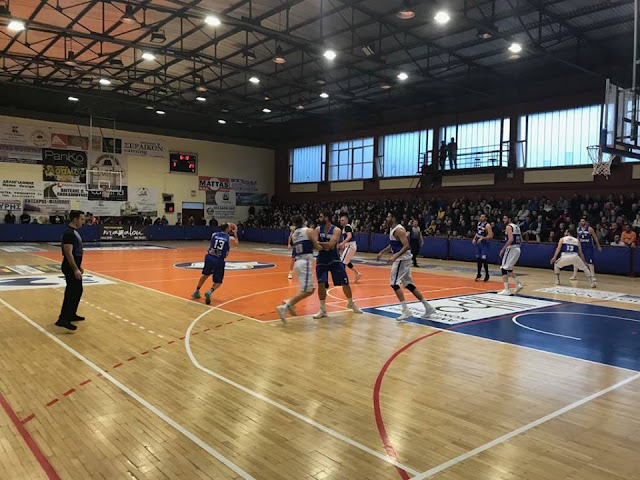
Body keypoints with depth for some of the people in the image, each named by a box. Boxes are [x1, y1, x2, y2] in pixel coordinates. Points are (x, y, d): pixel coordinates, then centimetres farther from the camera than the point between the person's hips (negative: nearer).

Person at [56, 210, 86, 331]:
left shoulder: (74, 232, 13)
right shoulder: (69, 233, -19)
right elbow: (68, 253, -24)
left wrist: (79, 266, 24)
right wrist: (75, 269, -25)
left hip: (74, 267, 11)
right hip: (70, 268, -11)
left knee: (77, 291, 18)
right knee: (72, 292, -11)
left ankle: (71, 314, 30)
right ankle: (63, 319, -11)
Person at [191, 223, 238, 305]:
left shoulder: (214, 234, 8)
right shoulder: (230, 238, 1)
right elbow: (236, 244, 23)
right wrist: (235, 233, 32)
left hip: (209, 257, 4)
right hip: (219, 261, -3)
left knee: (205, 274, 30)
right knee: (218, 282, 12)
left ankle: (196, 292, 39)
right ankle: (210, 291, -18)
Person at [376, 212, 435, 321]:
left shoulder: (399, 230, -18)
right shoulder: (392, 229, 13)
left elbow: (406, 246, -26)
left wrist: (395, 257, -33)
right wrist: (382, 252, 23)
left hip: (402, 258, -10)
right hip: (401, 259, 10)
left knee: (394, 283, -11)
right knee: (408, 284, 13)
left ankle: (405, 311, -9)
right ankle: (428, 307, 18)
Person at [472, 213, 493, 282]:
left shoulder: (487, 226, -15)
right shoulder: (479, 223, 8)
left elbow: (490, 236, -21)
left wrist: (482, 238, -29)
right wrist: (474, 238, 11)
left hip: (484, 243, -7)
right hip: (478, 243, 7)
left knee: (484, 259, -9)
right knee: (478, 259, 9)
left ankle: (487, 275, 4)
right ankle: (479, 274, 18)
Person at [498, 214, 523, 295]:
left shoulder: (508, 227, -10)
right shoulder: (516, 226, 18)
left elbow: (511, 239, -22)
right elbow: (520, 240, 19)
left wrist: (503, 249, -19)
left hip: (511, 249, -9)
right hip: (517, 249, 9)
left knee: (504, 268, -4)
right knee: (509, 268, 23)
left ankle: (506, 290, -8)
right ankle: (518, 284, 19)